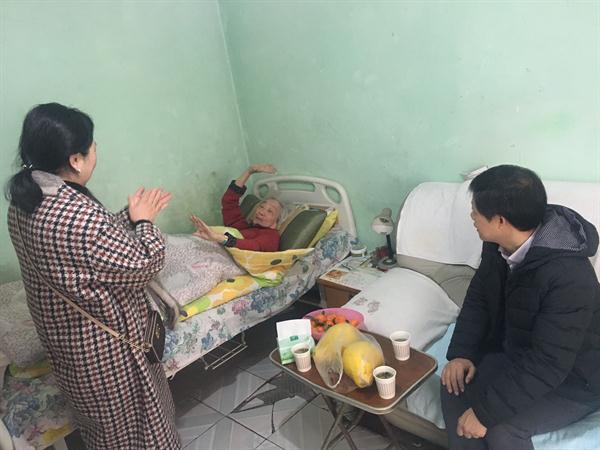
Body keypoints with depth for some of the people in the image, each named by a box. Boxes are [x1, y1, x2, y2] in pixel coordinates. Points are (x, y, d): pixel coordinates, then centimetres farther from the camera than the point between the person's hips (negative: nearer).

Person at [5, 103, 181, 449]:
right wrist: (144, 221, -8)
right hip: (103, 341, -8)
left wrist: (131, 216, 6)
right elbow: (145, 263, -23)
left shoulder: (24, 200, -4)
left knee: (103, 419, 30)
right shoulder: (78, 216, -33)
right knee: (128, 416, 17)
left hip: (62, 331, 9)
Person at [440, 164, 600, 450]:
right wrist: (461, 352, -13)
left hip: (572, 379, -6)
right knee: (455, 385, -12)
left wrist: (485, 411, -30)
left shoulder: (568, 276, -35)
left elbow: (546, 366, -34)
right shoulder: (499, 245, -11)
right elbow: (478, 298, 1)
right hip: (516, 352, 7)